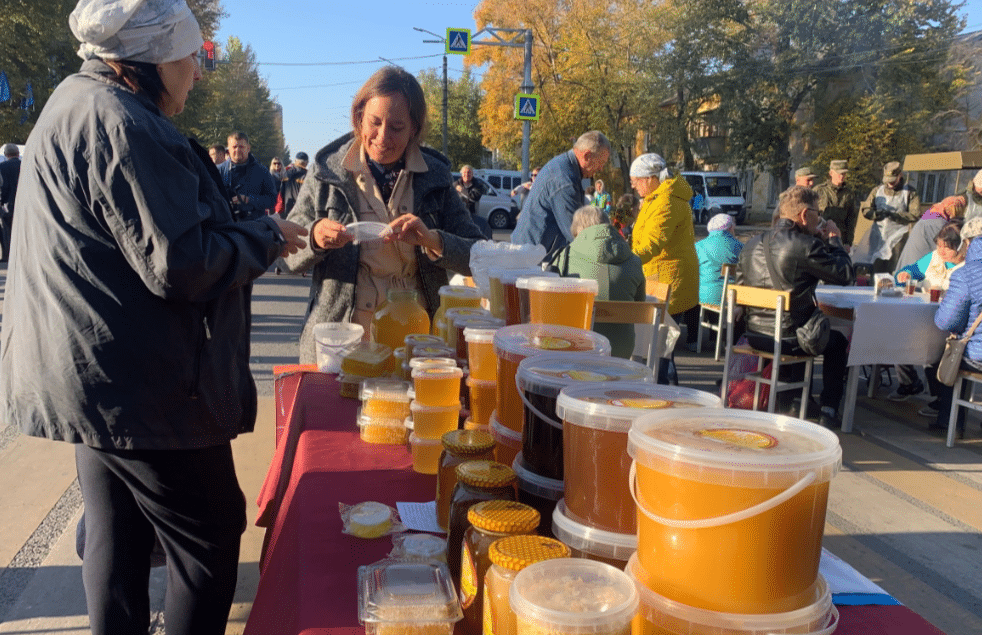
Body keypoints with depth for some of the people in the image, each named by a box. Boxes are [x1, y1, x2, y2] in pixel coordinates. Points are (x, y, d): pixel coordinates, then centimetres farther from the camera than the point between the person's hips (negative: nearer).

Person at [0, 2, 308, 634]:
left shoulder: (76, 104, 15)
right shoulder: (121, 123, -19)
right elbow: (182, 266, -23)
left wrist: (241, 233, 16)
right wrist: (267, 236, -9)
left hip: (94, 381, 11)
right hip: (141, 387, -11)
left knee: (117, 538, 19)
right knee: (211, 538, 3)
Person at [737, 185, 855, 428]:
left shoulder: (752, 243, 3)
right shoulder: (806, 245, -18)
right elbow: (845, 275, -10)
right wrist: (834, 240, 7)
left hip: (754, 335, 6)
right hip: (788, 339, -6)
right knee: (838, 341, 22)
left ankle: (789, 401, 43)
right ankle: (828, 411, 24)